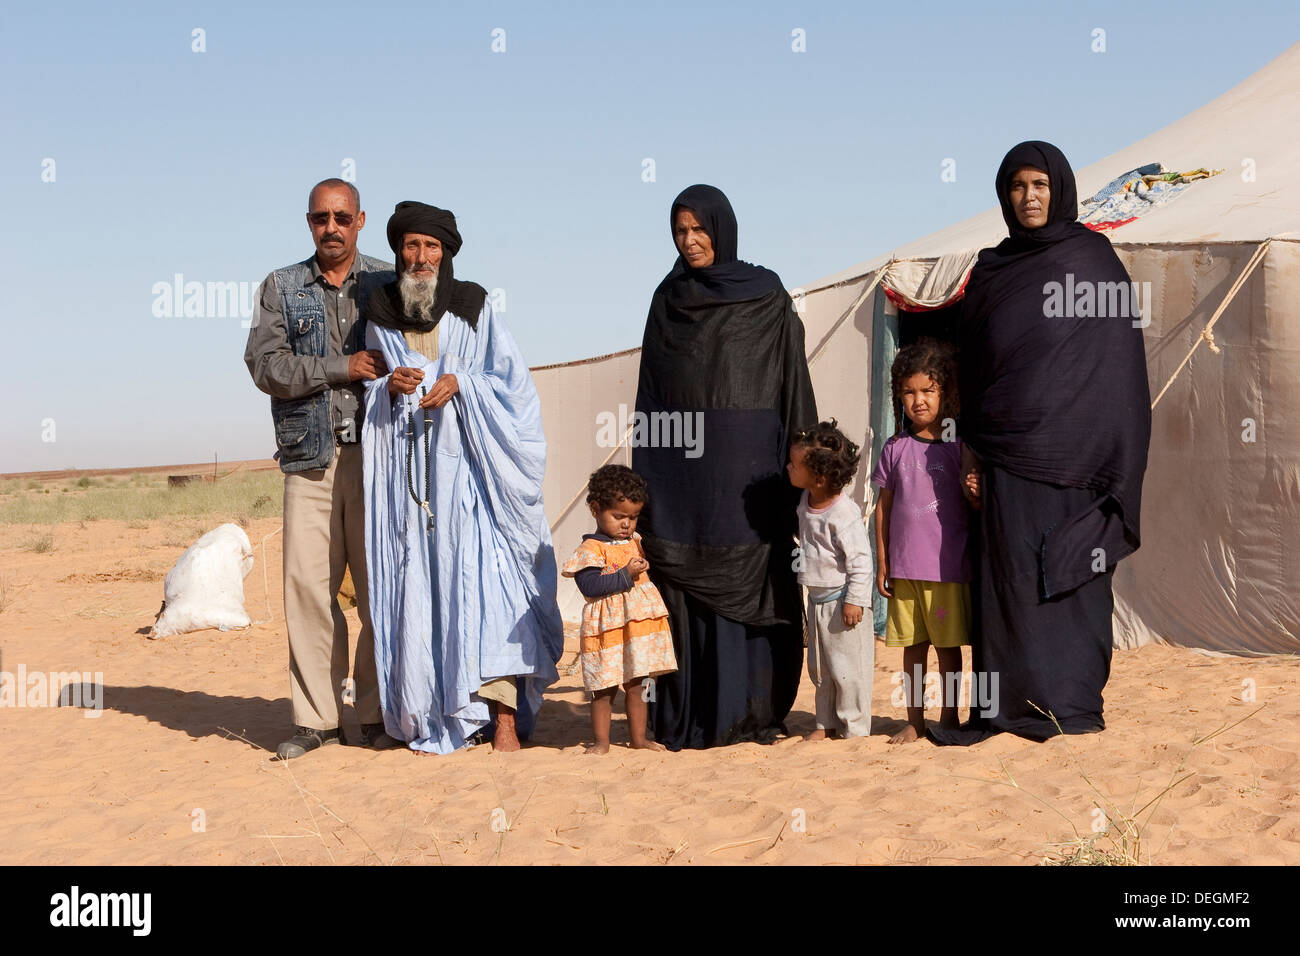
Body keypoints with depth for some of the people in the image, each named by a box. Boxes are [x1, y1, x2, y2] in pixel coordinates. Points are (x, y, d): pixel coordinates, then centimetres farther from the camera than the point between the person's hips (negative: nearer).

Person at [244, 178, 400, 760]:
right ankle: (316, 717, 4)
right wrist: (342, 368, -9)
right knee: (308, 583, -4)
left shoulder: (389, 284, 12)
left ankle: (379, 713, 9)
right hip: (310, 455, 1)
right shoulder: (281, 288, 13)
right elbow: (265, 365, 0)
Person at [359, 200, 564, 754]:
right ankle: (436, 719, 7)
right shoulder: (380, 313, 12)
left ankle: (504, 715, -13)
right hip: (406, 468, 2)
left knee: (482, 573, -13)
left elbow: (512, 378, 2)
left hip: (467, 463, -2)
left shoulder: (474, 307, 5)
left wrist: (460, 383, -13)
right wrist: (389, 388, -5)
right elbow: (370, 390, 17)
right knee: (419, 583, -1)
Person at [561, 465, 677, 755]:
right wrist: (626, 575, -21)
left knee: (638, 685, 12)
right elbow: (589, 584, -21)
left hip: (640, 625, 6)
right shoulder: (591, 548, -9)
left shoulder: (637, 542, 14)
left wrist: (649, 565, 9)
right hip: (607, 627, -6)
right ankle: (602, 741, 13)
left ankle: (639, 738, 23)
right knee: (604, 688, 2)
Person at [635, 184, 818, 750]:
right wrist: (646, 476, 4)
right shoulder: (667, 300, 10)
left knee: (752, 585, -1)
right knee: (686, 590, -1)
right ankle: (688, 718, 4)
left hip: (748, 465, -2)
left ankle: (754, 712, 8)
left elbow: (794, 384, 2)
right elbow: (651, 394, 10)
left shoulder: (767, 296, 4)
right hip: (682, 465, 2)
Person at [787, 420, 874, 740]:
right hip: (817, 599, 9)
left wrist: (855, 599, -21)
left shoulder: (843, 514, -24)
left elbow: (860, 559, -21)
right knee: (819, 667, 16)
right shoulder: (806, 501, 2)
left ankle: (854, 728, 12)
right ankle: (827, 723, 28)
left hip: (841, 600, -9)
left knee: (847, 668, 0)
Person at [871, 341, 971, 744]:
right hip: (904, 566, 2)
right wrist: (882, 563, 7)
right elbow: (884, 507, 9)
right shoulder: (895, 448, 5)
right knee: (912, 646, 9)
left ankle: (949, 717, 19)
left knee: (949, 645, 5)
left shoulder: (957, 444, -1)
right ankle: (914, 721, 20)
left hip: (947, 564, -2)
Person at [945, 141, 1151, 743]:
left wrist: (1112, 462, -9)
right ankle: (1018, 701, 8)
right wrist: (972, 450, 4)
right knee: (1013, 578, 1)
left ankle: (1073, 702, 11)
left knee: (1071, 576, 2)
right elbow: (972, 365, 12)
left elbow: (1118, 360, -1)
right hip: (1008, 454, 3)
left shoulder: (1094, 259, 2)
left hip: (1073, 454, -3)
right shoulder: (991, 270, 11)